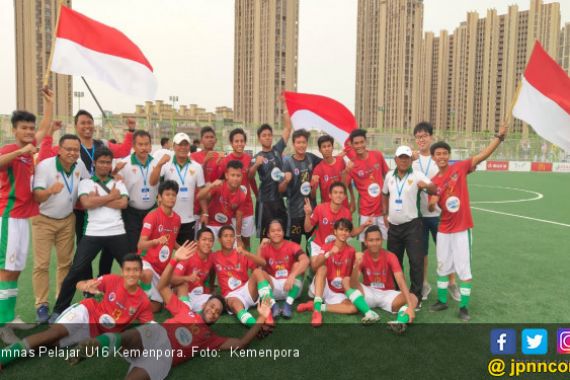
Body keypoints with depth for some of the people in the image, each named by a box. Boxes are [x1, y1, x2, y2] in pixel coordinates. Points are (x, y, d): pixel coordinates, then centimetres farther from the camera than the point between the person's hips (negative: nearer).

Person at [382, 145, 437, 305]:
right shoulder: (389, 176, 5)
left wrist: (426, 185, -44)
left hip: (412, 225, -4)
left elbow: (434, 190, -22)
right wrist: (385, 213, 12)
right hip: (393, 226, 5)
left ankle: (416, 295, 9)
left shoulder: (417, 175, -8)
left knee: (416, 262, -4)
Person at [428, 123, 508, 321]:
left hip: (462, 228, -4)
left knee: (464, 269, 2)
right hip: (443, 230, 4)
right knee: (442, 266, 15)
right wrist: (432, 203, -19)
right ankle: (442, 301, 31)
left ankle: (464, 307, 15)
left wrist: (499, 136, -22)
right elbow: (431, 208, 3)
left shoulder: (459, 168, -5)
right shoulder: (434, 182, 3)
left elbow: (483, 155, -13)